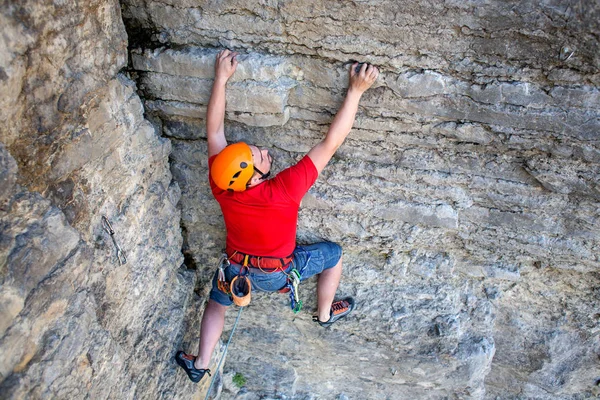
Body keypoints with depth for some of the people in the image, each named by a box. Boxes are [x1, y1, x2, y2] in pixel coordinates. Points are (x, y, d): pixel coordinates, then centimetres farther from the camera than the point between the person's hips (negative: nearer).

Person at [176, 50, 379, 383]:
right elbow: (330, 143, -39)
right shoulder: (285, 190, -40)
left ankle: (200, 364, 43)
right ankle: (325, 313, 41)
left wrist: (221, 78, -17)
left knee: (216, 305, 34)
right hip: (277, 273, -3)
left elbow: (214, 130, -18)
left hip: (237, 269, 3)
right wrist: (356, 91, -38)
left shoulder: (220, 186, -28)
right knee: (333, 254, 20)